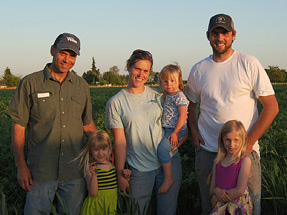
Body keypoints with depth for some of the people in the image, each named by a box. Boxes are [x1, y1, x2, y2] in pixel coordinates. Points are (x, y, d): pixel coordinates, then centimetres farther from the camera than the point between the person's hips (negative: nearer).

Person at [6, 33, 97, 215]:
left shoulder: (82, 86, 8)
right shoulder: (30, 83, -2)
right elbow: (18, 126, -1)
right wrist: (21, 165, -5)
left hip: (75, 172, 3)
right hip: (41, 172, -3)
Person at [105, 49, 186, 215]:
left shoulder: (158, 96, 5)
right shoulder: (115, 103, -2)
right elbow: (120, 141, -4)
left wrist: (182, 135, -3)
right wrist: (121, 175, -4)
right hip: (139, 169, -2)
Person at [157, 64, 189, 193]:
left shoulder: (180, 97, -13)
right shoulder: (167, 96, 14)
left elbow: (182, 116, -19)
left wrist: (175, 132, -22)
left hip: (177, 130, -10)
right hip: (168, 129, 10)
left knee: (162, 149, -19)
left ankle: (168, 178, -13)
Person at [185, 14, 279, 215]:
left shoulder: (249, 64, -5)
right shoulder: (198, 70, 5)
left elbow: (271, 107, -7)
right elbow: (191, 103, 20)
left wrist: (249, 142, -13)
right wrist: (193, 130, 1)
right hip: (207, 150, 3)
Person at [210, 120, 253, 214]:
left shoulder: (245, 160, -5)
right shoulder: (217, 161, 9)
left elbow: (240, 190, -9)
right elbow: (211, 191, 12)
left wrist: (216, 199, -4)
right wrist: (217, 191, -10)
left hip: (238, 207, -3)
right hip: (220, 207, 3)